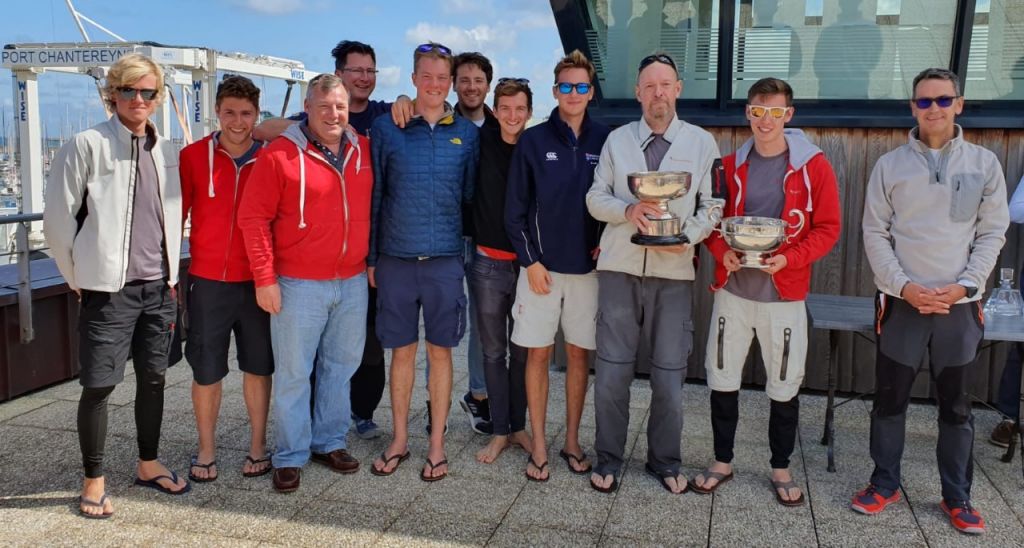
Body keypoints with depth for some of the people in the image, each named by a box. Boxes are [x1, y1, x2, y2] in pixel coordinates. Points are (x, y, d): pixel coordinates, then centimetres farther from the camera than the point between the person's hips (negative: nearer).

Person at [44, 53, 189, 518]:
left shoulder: (167, 152, 8)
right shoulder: (87, 145, -8)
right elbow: (57, 219, -6)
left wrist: (171, 273, 12)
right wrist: (80, 278, -1)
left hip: (160, 288, 5)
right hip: (109, 289, -5)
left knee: (153, 378, 13)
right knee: (99, 385, 1)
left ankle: (148, 463, 29)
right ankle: (94, 479, 16)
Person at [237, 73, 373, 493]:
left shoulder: (363, 150, 6)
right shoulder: (280, 154, -9)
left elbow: (370, 208, 19)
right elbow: (253, 217, -10)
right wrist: (265, 277, -13)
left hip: (353, 282, 5)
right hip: (299, 284, -5)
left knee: (341, 366, 15)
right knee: (293, 372, 4)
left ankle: (330, 442, 31)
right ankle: (290, 457, 18)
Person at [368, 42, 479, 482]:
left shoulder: (467, 134, 5)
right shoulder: (386, 129, 2)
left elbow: (472, 196, 10)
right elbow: (373, 196, 4)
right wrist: (370, 257, 2)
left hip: (445, 260, 0)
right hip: (395, 260, 0)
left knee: (440, 351, 7)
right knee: (402, 350, 9)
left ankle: (437, 445, 19)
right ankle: (399, 440, 24)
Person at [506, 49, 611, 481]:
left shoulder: (604, 140, 2)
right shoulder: (533, 141, -1)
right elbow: (515, 208, -2)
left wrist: (607, 242, -5)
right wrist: (530, 260, -8)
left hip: (587, 266, 2)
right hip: (540, 266, -1)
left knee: (579, 353, 9)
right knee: (539, 354, 4)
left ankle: (572, 441, 24)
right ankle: (539, 446, 15)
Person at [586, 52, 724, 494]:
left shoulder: (702, 143, 6)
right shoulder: (617, 140, 9)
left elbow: (713, 205, 4)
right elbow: (596, 198, 7)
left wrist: (688, 238, -14)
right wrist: (627, 210, -13)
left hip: (674, 272, 0)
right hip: (619, 268, 1)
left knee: (670, 374, 4)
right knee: (611, 370, 3)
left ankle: (665, 461, 23)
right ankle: (608, 459, 19)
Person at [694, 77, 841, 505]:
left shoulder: (814, 166, -3)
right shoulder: (730, 165, 4)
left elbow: (828, 228, -3)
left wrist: (789, 258, -19)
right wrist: (722, 251, -11)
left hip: (785, 294, -2)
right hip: (732, 289, 2)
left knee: (784, 386, 8)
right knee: (722, 379, 8)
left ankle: (781, 468, 27)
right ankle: (722, 461, 26)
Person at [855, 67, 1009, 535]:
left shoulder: (983, 163, 3)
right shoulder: (890, 165, 1)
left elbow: (993, 233, 2)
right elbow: (874, 234, -1)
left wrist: (965, 286, -10)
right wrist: (904, 287, -11)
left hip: (960, 305, 1)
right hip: (901, 302, 0)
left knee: (956, 406, 10)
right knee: (890, 400, 9)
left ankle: (956, 497, 24)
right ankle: (885, 484, 25)